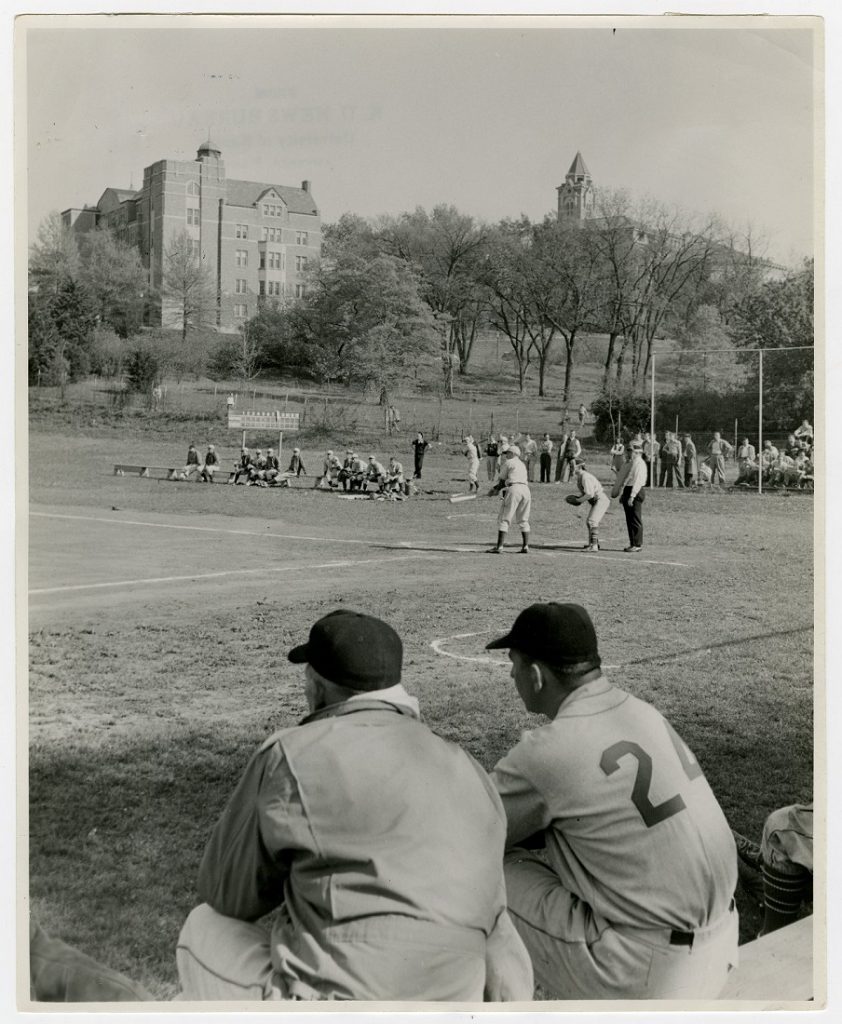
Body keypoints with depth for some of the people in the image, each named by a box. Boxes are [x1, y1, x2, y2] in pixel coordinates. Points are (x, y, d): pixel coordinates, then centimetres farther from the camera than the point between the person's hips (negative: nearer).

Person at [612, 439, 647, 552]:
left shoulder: (639, 463, -13)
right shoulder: (630, 463, 16)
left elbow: (637, 480, -19)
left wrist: (632, 496, -24)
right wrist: (623, 494, 22)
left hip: (635, 492, -10)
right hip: (627, 491, 10)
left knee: (635, 519, -5)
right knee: (629, 519, 12)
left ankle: (637, 545, -1)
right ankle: (632, 543, 18)